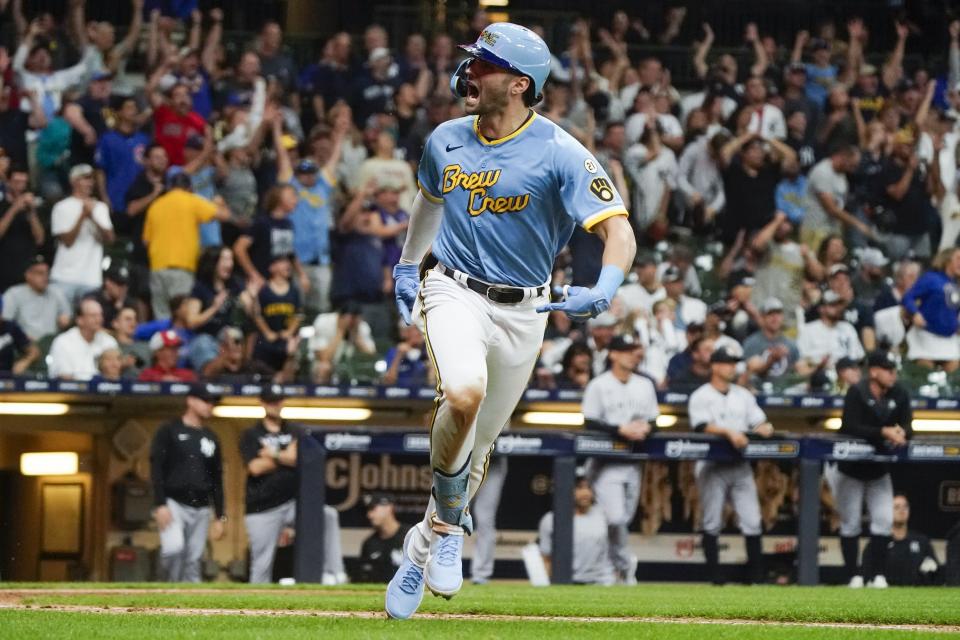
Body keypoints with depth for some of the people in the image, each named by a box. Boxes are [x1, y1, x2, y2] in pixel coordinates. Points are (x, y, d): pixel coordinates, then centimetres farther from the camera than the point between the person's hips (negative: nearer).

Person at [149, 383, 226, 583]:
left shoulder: (211, 438, 16)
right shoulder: (169, 431, 1)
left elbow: (217, 479, 19)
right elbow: (156, 469, -5)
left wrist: (220, 517, 13)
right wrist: (160, 505, -16)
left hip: (201, 509, 5)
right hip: (173, 504, -5)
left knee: (193, 561, 1)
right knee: (174, 548, -25)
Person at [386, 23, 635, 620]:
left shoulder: (560, 154, -16)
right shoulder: (447, 140, -1)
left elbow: (619, 232, -23)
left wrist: (604, 291, -42)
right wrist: (407, 265, 29)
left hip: (523, 312, -1)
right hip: (455, 293, 1)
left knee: (478, 444, 11)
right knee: (463, 393, -31)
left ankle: (425, 547, 35)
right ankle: (450, 521, -9)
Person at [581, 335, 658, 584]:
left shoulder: (645, 385, 13)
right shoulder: (598, 386, -5)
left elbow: (654, 420, 16)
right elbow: (590, 423, -10)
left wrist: (646, 427, -8)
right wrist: (622, 430, -19)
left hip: (633, 461, 5)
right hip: (607, 461, -5)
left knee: (625, 519, 7)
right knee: (615, 517, -16)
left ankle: (618, 566, 20)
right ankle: (625, 564, -3)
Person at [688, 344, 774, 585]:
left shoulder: (743, 396, 16)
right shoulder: (701, 396, -1)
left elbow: (759, 422, 12)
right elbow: (703, 426, -16)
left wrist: (764, 428, -11)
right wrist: (729, 432, -28)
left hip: (740, 466, 4)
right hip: (712, 466, -4)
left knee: (752, 522, -2)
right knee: (712, 523, -2)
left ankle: (756, 574, 1)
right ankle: (715, 575, 2)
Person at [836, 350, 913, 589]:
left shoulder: (899, 394, -5)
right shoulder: (857, 393, -20)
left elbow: (907, 426, -7)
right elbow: (851, 428, -29)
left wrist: (902, 433, -32)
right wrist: (884, 432, -39)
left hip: (880, 469, 4)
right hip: (851, 469, -4)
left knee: (884, 521, -3)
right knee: (850, 524, 2)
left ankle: (877, 574, 3)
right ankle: (854, 576, 10)